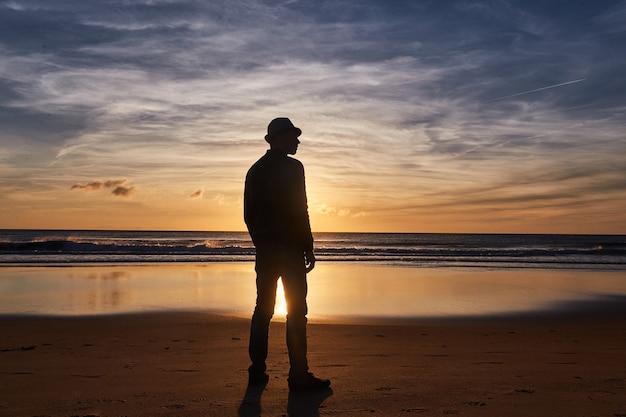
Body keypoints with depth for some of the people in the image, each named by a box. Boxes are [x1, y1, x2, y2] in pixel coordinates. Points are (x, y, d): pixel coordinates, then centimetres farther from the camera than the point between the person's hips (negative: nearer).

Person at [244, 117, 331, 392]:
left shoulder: (255, 170, 14)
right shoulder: (292, 167, -7)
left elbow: (249, 213, 14)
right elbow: (299, 211, -13)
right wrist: (308, 247, -9)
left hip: (264, 248, 7)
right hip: (289, 248, -7)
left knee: (263, 309, 11)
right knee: (296, 311, -4)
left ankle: (257, 372, 14)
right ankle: (299, 376, -2)